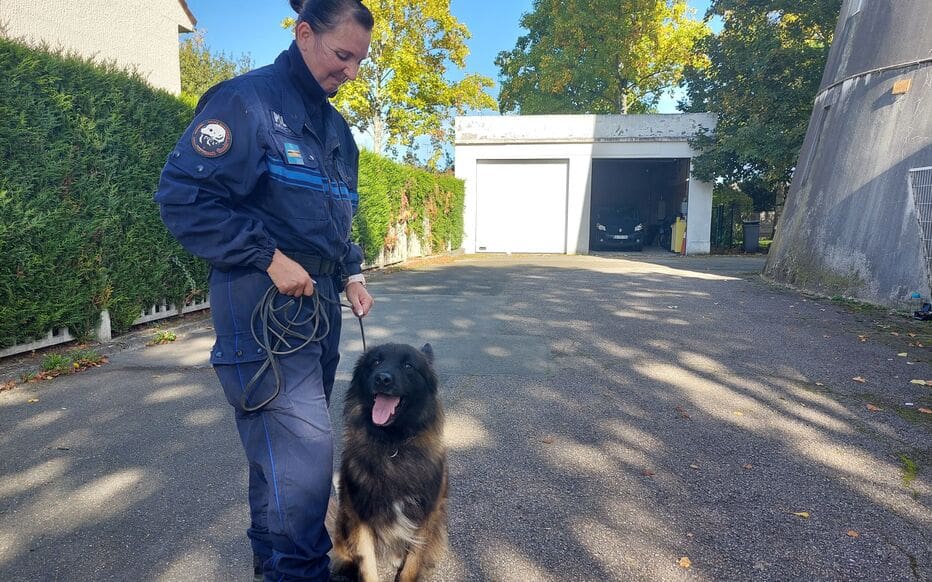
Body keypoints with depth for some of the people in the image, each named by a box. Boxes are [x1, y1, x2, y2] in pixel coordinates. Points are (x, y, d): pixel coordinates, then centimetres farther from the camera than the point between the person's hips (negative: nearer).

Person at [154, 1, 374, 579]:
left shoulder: (335, 128, 16)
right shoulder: (247, 100, -8)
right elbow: (182, 197, -13)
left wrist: (351, 274, 8)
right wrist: (268, 257, -18)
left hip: (319, 303, 8)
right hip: (263, 305, -8)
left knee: (282, 440, 15)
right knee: (304, 448, -11)